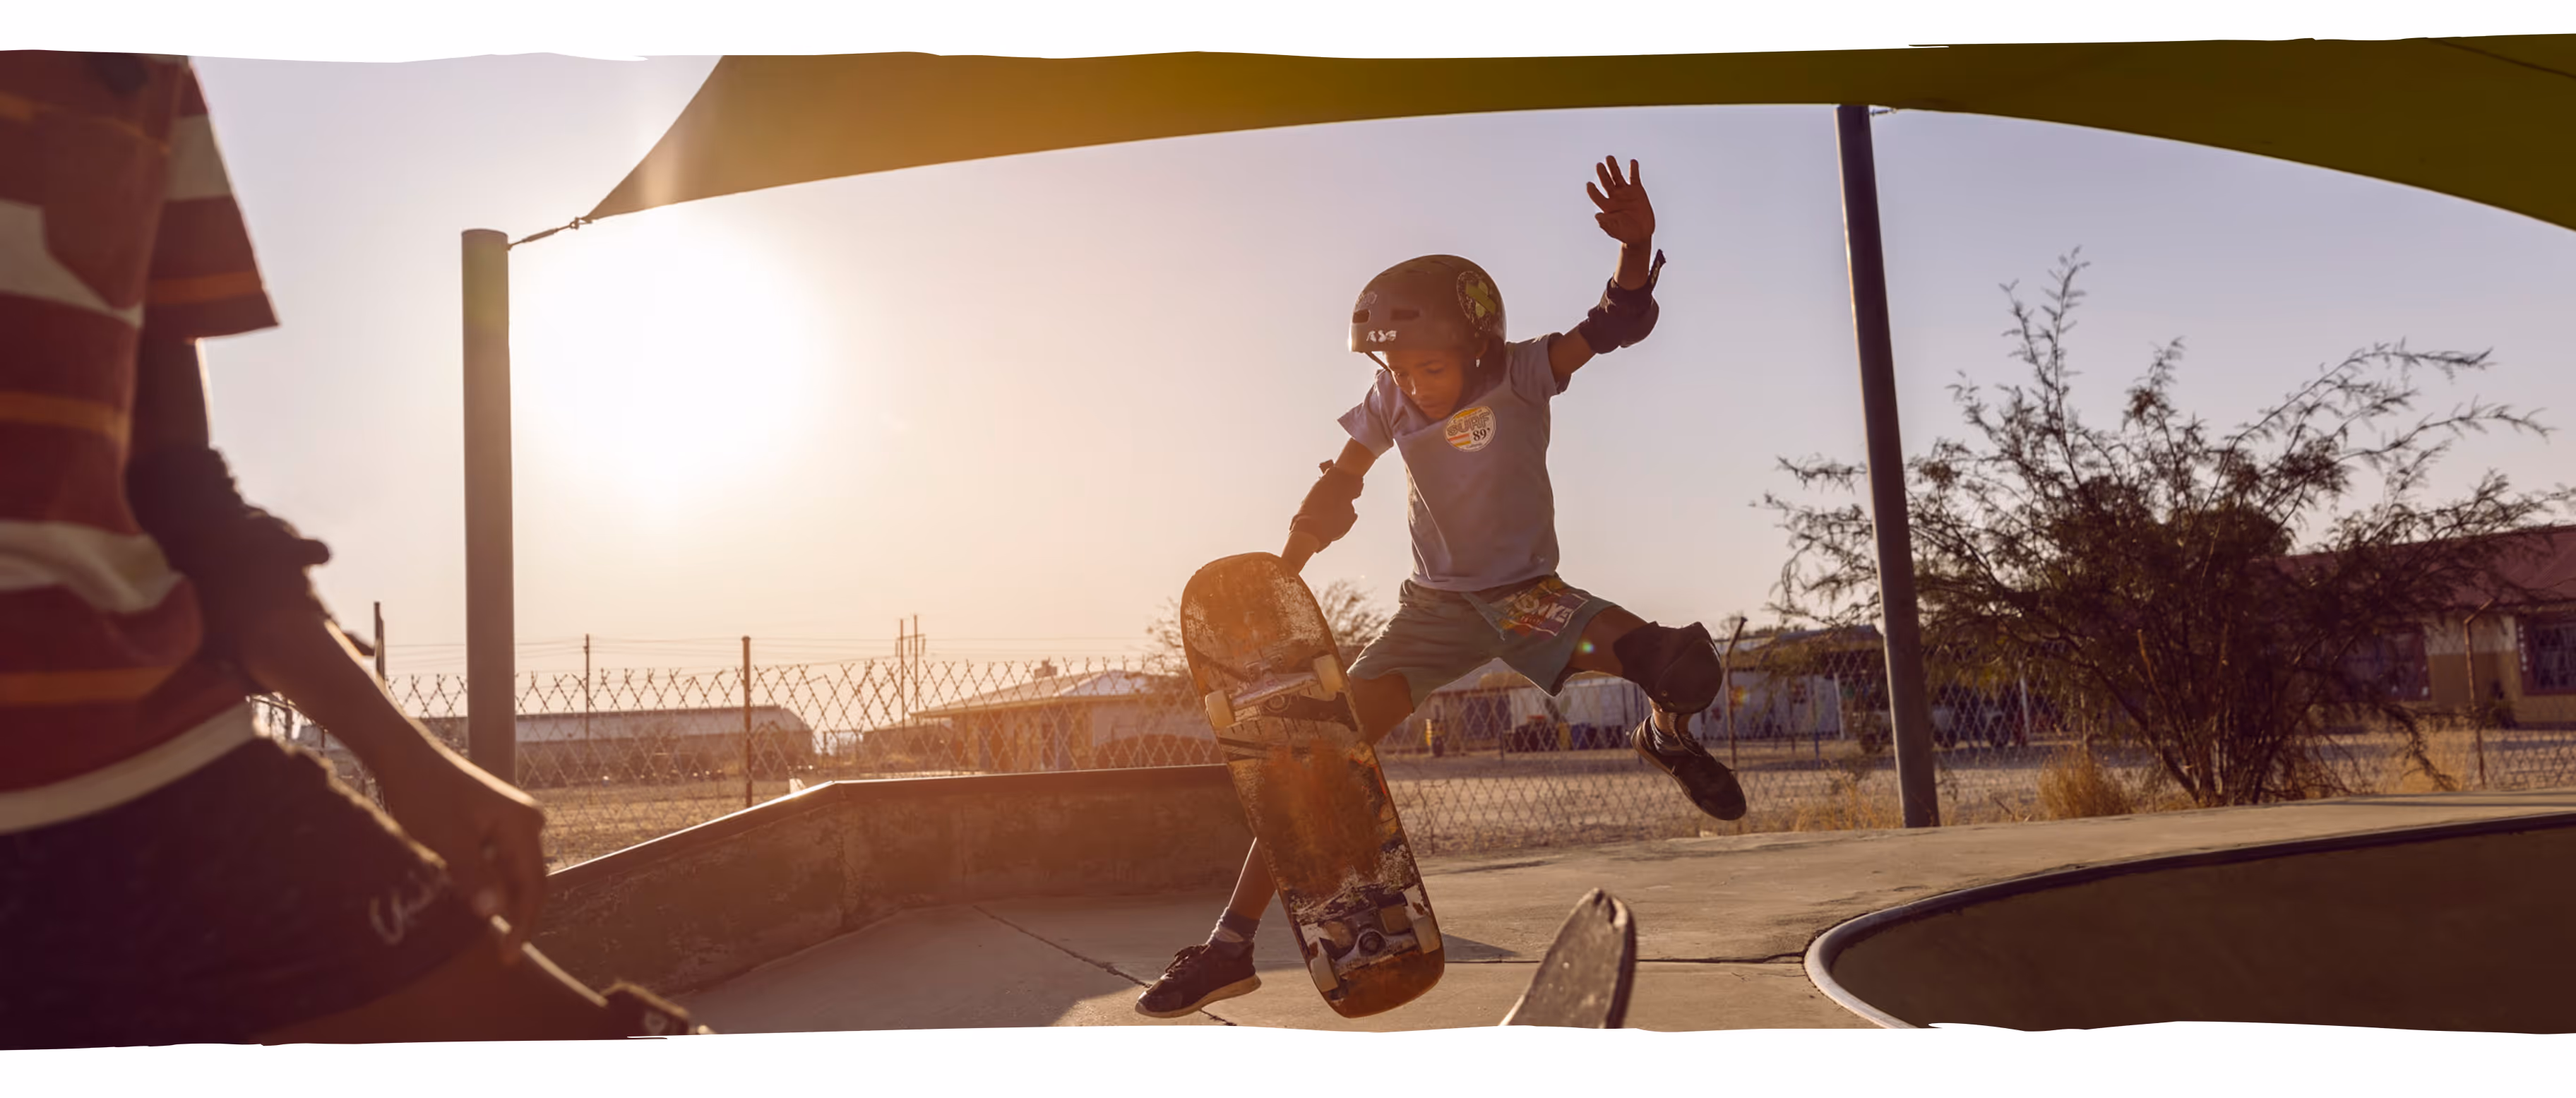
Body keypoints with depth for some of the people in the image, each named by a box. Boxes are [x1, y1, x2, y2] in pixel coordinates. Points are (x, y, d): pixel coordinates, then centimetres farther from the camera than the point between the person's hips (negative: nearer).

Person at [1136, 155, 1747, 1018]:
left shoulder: (1520, 374, -14)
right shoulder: (1389, 401, -6)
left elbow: (1617, 324, -24)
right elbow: (1335, 493, 1)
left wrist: (1637, 247, -45)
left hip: (1529, 594, -2)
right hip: (1437, 605, 2)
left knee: (1679, 669, -27)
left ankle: (1666, 736, 14)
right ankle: (1232, 944, -7)